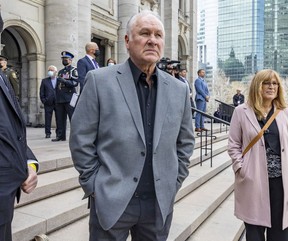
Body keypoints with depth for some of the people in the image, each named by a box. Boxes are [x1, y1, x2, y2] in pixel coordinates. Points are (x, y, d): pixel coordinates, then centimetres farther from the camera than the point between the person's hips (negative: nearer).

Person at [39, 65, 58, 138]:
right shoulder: (44, 81, 10)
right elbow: (42, 92, 8)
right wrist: (44, 101, -2)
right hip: (48, 103, 0)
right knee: (48, 119, 2)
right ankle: (48, 133, 9)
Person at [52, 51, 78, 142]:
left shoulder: (73, 70, 2)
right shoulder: (60, 71, 22)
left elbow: (75, 83, -11)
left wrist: (64, 81, -22)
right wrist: (56, 96, 19)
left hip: (69, 98, -7)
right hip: (60, 99, 7)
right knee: (60, 118, 6)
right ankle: (60, 135, 13)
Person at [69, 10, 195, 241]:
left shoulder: (179, 89, 3)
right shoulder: (100, 80, -7)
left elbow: (185, 142, 11)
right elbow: (81, 139, -5)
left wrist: (174, 183, 7)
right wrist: (94, 186, -5)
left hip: (160, 203, 4)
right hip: (111, 201, -3)